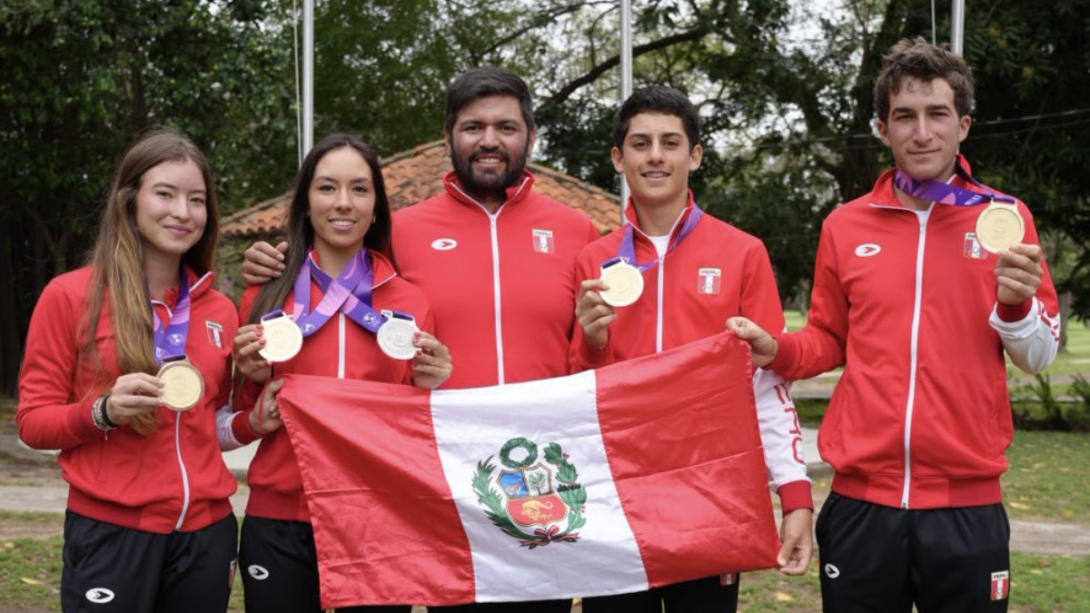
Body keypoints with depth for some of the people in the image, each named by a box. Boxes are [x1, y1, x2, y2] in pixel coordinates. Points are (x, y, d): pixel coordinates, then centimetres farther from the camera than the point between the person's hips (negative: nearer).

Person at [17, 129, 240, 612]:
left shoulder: (219, 310, 8)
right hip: (111, 534, -4)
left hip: (204, 534, 4)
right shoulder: (70, 296, -3)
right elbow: (33, 422, -2)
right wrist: (102, 412, -18)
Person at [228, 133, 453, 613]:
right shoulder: (265, 298, 2)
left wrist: (428, 387, -9)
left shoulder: (410, 302, 2)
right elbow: (243, 428, 9)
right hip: (279, 522, 0)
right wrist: (256, 381, -10)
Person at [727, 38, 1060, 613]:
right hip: (861, 500, 1)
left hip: (967, 504, -1)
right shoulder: (846, 225, 5)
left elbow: (1038, 357, 3)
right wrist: (777, 350, -3)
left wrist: (1016, 306, -17)